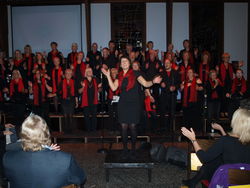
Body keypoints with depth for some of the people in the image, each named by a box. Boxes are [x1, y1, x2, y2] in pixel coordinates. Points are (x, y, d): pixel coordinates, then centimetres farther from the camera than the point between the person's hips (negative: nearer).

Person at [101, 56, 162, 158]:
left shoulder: (135, 73, 1)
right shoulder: (119, 76, 10)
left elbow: (145, 84, -4)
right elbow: (113, 88, 0)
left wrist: (153, 82, -22)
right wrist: (108, 76, -4)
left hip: (134, 103, -2)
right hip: (123, 103, 3)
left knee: (132, 126, 0)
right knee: (124, 126, 2)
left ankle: (133, 148, 17)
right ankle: (125, 149, 15)